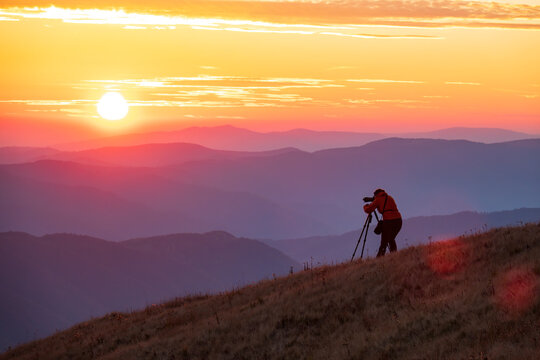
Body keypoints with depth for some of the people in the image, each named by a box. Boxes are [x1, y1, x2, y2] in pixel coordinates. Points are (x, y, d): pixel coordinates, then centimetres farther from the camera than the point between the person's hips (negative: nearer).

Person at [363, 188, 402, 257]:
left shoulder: (378, 199, 6)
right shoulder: (390, 198, 22)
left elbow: (368, 210, 2)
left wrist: (365, 206, 25)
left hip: (388, 221, -5)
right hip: (398, 220, 5)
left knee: (384, 242, -3)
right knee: (391, 239, 21)